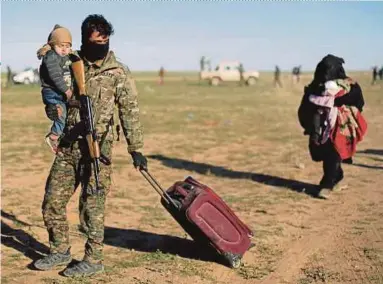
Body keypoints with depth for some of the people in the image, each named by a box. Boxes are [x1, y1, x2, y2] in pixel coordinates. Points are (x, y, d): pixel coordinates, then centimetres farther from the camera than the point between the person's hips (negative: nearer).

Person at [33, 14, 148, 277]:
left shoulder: (119, 73, -6)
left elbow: (130, 111, -9)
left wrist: (136, 148, -15)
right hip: (68, 145, 5)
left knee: (92, 205, -1)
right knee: (52, 200, 9)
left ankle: (94, 260, 12)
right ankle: (61, 251, 26)